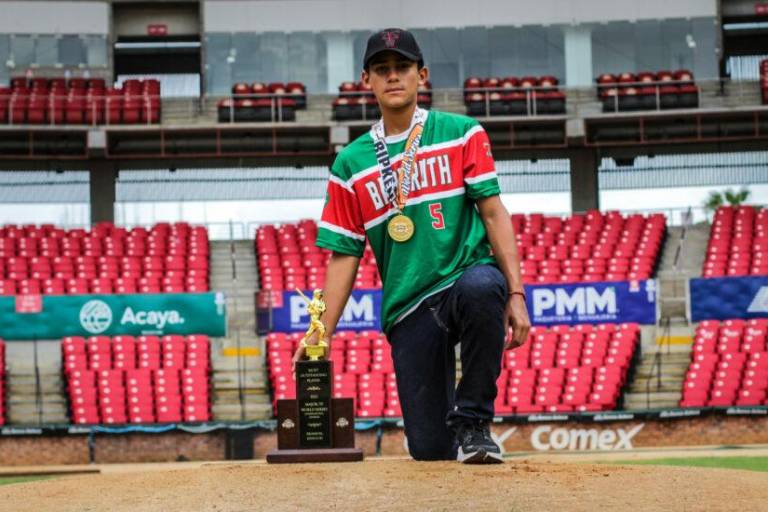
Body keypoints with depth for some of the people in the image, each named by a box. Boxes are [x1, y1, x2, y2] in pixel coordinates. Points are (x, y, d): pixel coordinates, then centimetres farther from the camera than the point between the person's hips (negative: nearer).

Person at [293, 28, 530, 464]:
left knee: (480, 287, -40)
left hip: (468, 276, -2)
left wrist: (516, 292, -11)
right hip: (408, 310, 2)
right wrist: (321, 335, 1)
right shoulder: (351, 164, 11)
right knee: (430, 449, -6)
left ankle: (473, 423, -20)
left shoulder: (463, 134, 7)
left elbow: (493, 213, 1)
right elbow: (344, 255, 10)